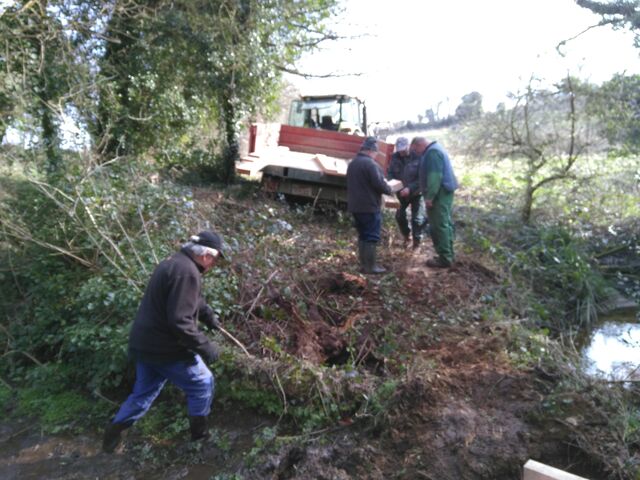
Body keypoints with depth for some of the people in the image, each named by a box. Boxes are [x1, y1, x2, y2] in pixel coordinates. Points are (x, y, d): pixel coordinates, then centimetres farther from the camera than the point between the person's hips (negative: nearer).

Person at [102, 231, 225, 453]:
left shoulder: (174, 262, 10)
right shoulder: (187, 272, -25)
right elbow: (180, 321, -29)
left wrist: (209, 316, 31)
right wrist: (205, 346, -21)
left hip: (145, 343, 9)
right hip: (165, 347, -9)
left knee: (144, 391, 24)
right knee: (202, 383, 10)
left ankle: (113, 432, 30)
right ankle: (199, 432, 24)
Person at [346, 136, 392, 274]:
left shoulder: (352, 163, 13)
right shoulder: (370, 163, -17)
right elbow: (379, 184, -20)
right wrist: (389, 190, 0)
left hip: (355, 206, 9)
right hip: (370, 206, -9)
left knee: (362, 235, 15)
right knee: (371, 237, -2)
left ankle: (364, 264, 19)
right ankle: (370, 266, 2)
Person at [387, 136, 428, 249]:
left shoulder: (418, 157, -22)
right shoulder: (395, 157, -9)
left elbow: (421, 178, -24)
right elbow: (389, 173, -2)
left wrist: (410, 188, -35)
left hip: (416, 193, -4)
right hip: (401, 192, 4)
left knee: (417, 218, 1)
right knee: (399, 216, 12)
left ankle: (417, 242, 20)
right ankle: (406, 236, 38)